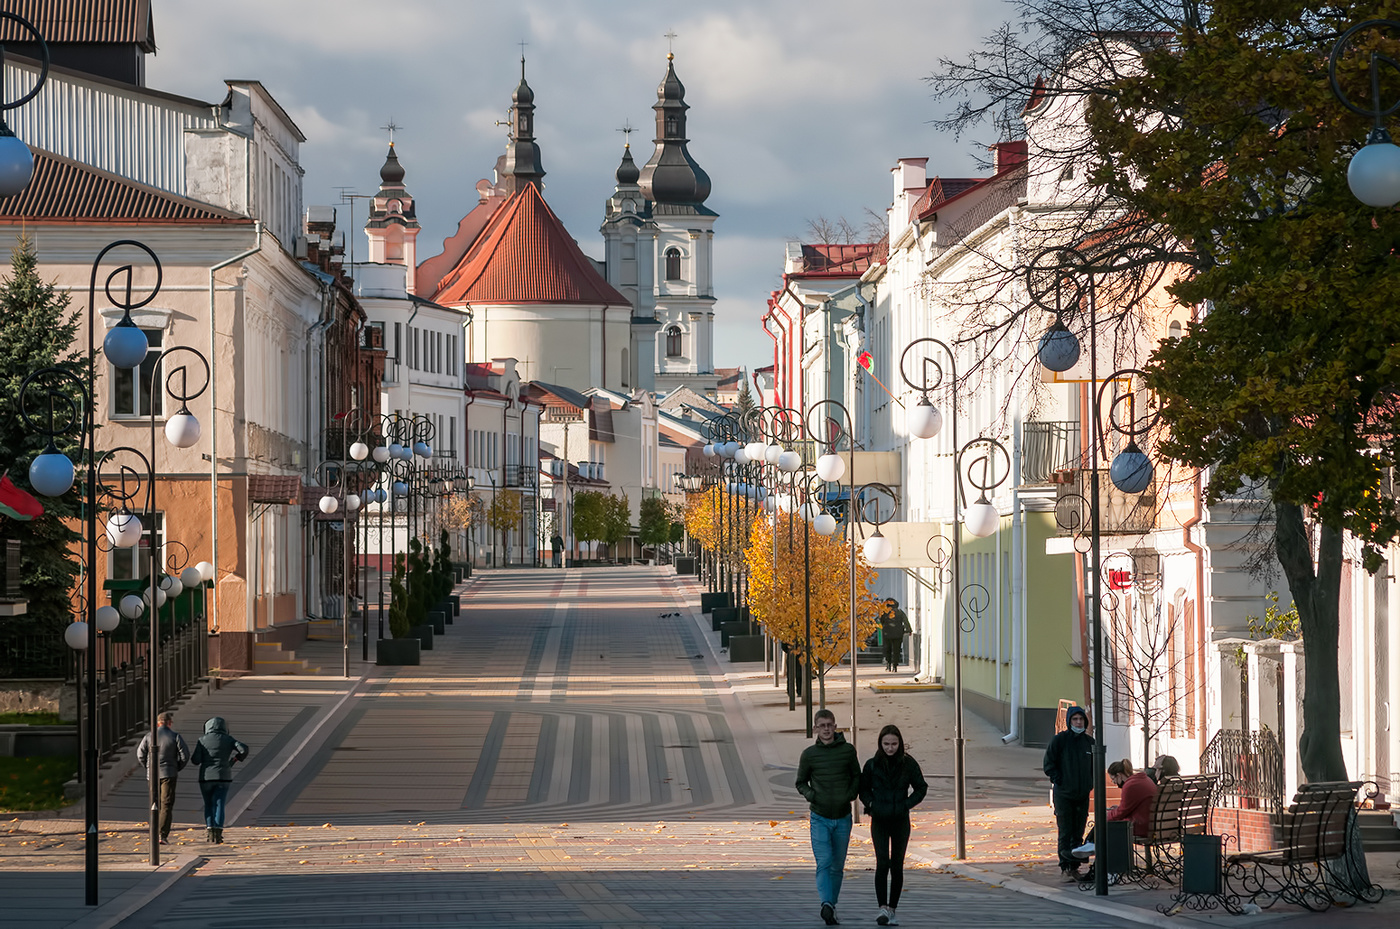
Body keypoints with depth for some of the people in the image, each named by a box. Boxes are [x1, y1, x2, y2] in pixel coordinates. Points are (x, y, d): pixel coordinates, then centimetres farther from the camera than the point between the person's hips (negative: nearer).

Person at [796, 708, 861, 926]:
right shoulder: (809, 754, -2)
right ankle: (826, 904, -27)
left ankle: (832, 908, 20)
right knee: (824, 863, -16)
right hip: (820, 818, -2)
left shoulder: (848, 750, 1)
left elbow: (857, 777, 13)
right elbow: (801, 783, 9)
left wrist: (851, 795, -5)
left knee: (837, 866, 9)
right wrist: (811, 795, -10)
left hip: (843, 818, 2)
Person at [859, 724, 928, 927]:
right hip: (879, 821, -1)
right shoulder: (872, 765, -2)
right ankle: (883, 908, -19)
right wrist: (871, 804, -5)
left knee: (897, 865, 3)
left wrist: (907, 804, -5)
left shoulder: (908, 764, -2)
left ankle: (892, 910, 12)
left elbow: (921, 787, 8)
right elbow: (863, 788, 11)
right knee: (882, 863, -14)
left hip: (900, 821, 1)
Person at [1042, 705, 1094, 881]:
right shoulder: (1059, 740, -5)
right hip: (1063, 794, -4)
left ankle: (1075, 866, 12)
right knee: (1065, 833, -6)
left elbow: (1094, 765, 23)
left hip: (1083, 794, 4)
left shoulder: (1089, 741, 9)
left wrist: (1090, 783, 12)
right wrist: (1059, 780, -7)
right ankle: (1065, 867, -2)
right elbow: (1048, 765, -1)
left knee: (1078, 834, 7)